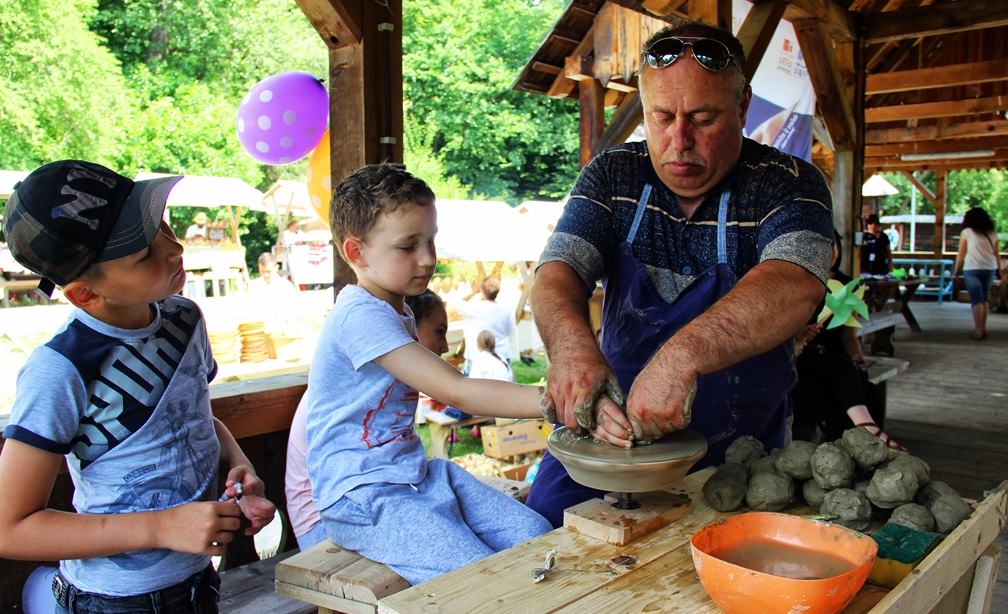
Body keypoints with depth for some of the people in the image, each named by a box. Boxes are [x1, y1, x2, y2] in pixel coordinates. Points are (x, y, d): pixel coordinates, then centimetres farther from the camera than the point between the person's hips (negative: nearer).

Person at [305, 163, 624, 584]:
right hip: (362, 499, -9)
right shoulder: (360, 317, -19)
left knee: (536, 535, -7)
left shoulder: (396, 312, 15)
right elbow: (456, 392, -27)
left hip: (415, 474, 9)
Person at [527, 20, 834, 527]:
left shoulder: (788, 185, -9)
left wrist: (681, 356, -45)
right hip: (611, 429, 2)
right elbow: (556, 273, -11)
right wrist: (571, 343, -35)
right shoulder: (612, 175, 0)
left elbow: (794, 287, -29)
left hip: (738, 453, -1)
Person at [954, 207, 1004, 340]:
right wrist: (1000, 270, 15)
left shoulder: (966, 232, 0)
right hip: (990, 269, 4)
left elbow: (960, 255, -1)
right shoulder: (992, 234, 10)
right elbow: (997, 254, 9)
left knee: (976, 300, -1)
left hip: (972, 269, -4)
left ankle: (979, 331, -3)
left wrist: (957, 271, 5)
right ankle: (982, 329, 20)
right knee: (984, 300, 16)